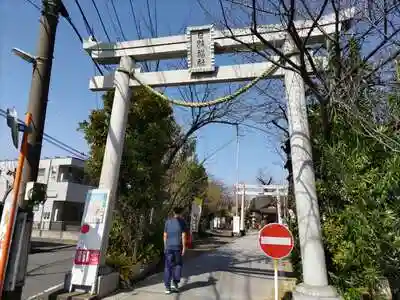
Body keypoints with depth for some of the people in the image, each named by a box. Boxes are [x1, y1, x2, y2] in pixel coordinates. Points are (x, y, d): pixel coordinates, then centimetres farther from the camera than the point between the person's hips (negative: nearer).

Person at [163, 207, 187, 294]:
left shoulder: (168, 221, 3)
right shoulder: (182, 221, -5)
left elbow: (165, 235, 5)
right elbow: (183, 236, -9)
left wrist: (165, 247, 13)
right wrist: (184, 247, -5)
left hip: (169, 247, 2)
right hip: (178, 247, -2)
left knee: (168, 266, 6)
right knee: (178, 265, 16)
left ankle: (167, 287, 7)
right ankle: (175, 283, 11)